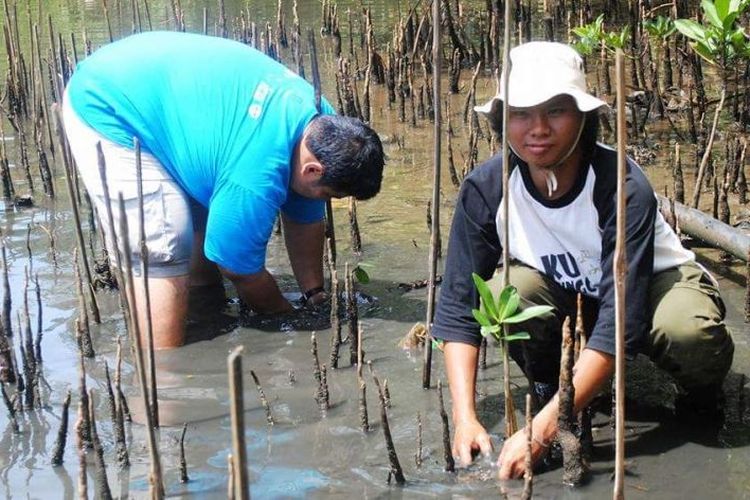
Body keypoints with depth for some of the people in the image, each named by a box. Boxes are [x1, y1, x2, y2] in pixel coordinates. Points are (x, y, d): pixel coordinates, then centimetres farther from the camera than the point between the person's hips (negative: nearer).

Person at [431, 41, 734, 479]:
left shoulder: (625, 188, -33)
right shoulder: (486, 189, -23)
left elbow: (620, 321, -37)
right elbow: (458, 306, -20)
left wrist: (542, 429, -43)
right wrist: (466, 419, -32)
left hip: (652, 282, -2)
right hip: (568, 296, 3)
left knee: (687, 331, -37)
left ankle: (703, 395, 1)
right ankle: (550, 390, 0)